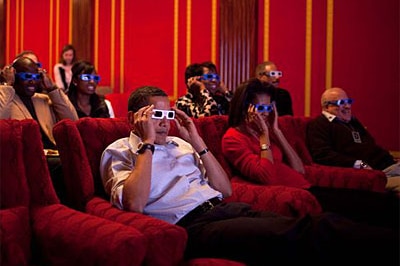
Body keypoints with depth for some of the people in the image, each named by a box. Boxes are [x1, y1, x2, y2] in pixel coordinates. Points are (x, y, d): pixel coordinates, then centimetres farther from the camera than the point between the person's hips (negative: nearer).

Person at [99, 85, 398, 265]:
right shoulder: (119, 152, 10)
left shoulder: (180, 144, 25)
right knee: (295, 237, -33)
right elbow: (134, 204, -12)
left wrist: (197, 142, 13)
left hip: (226, 209, 7)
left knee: (320, 224, -20)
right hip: (191, 225, -7)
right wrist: (148, 143, -5)